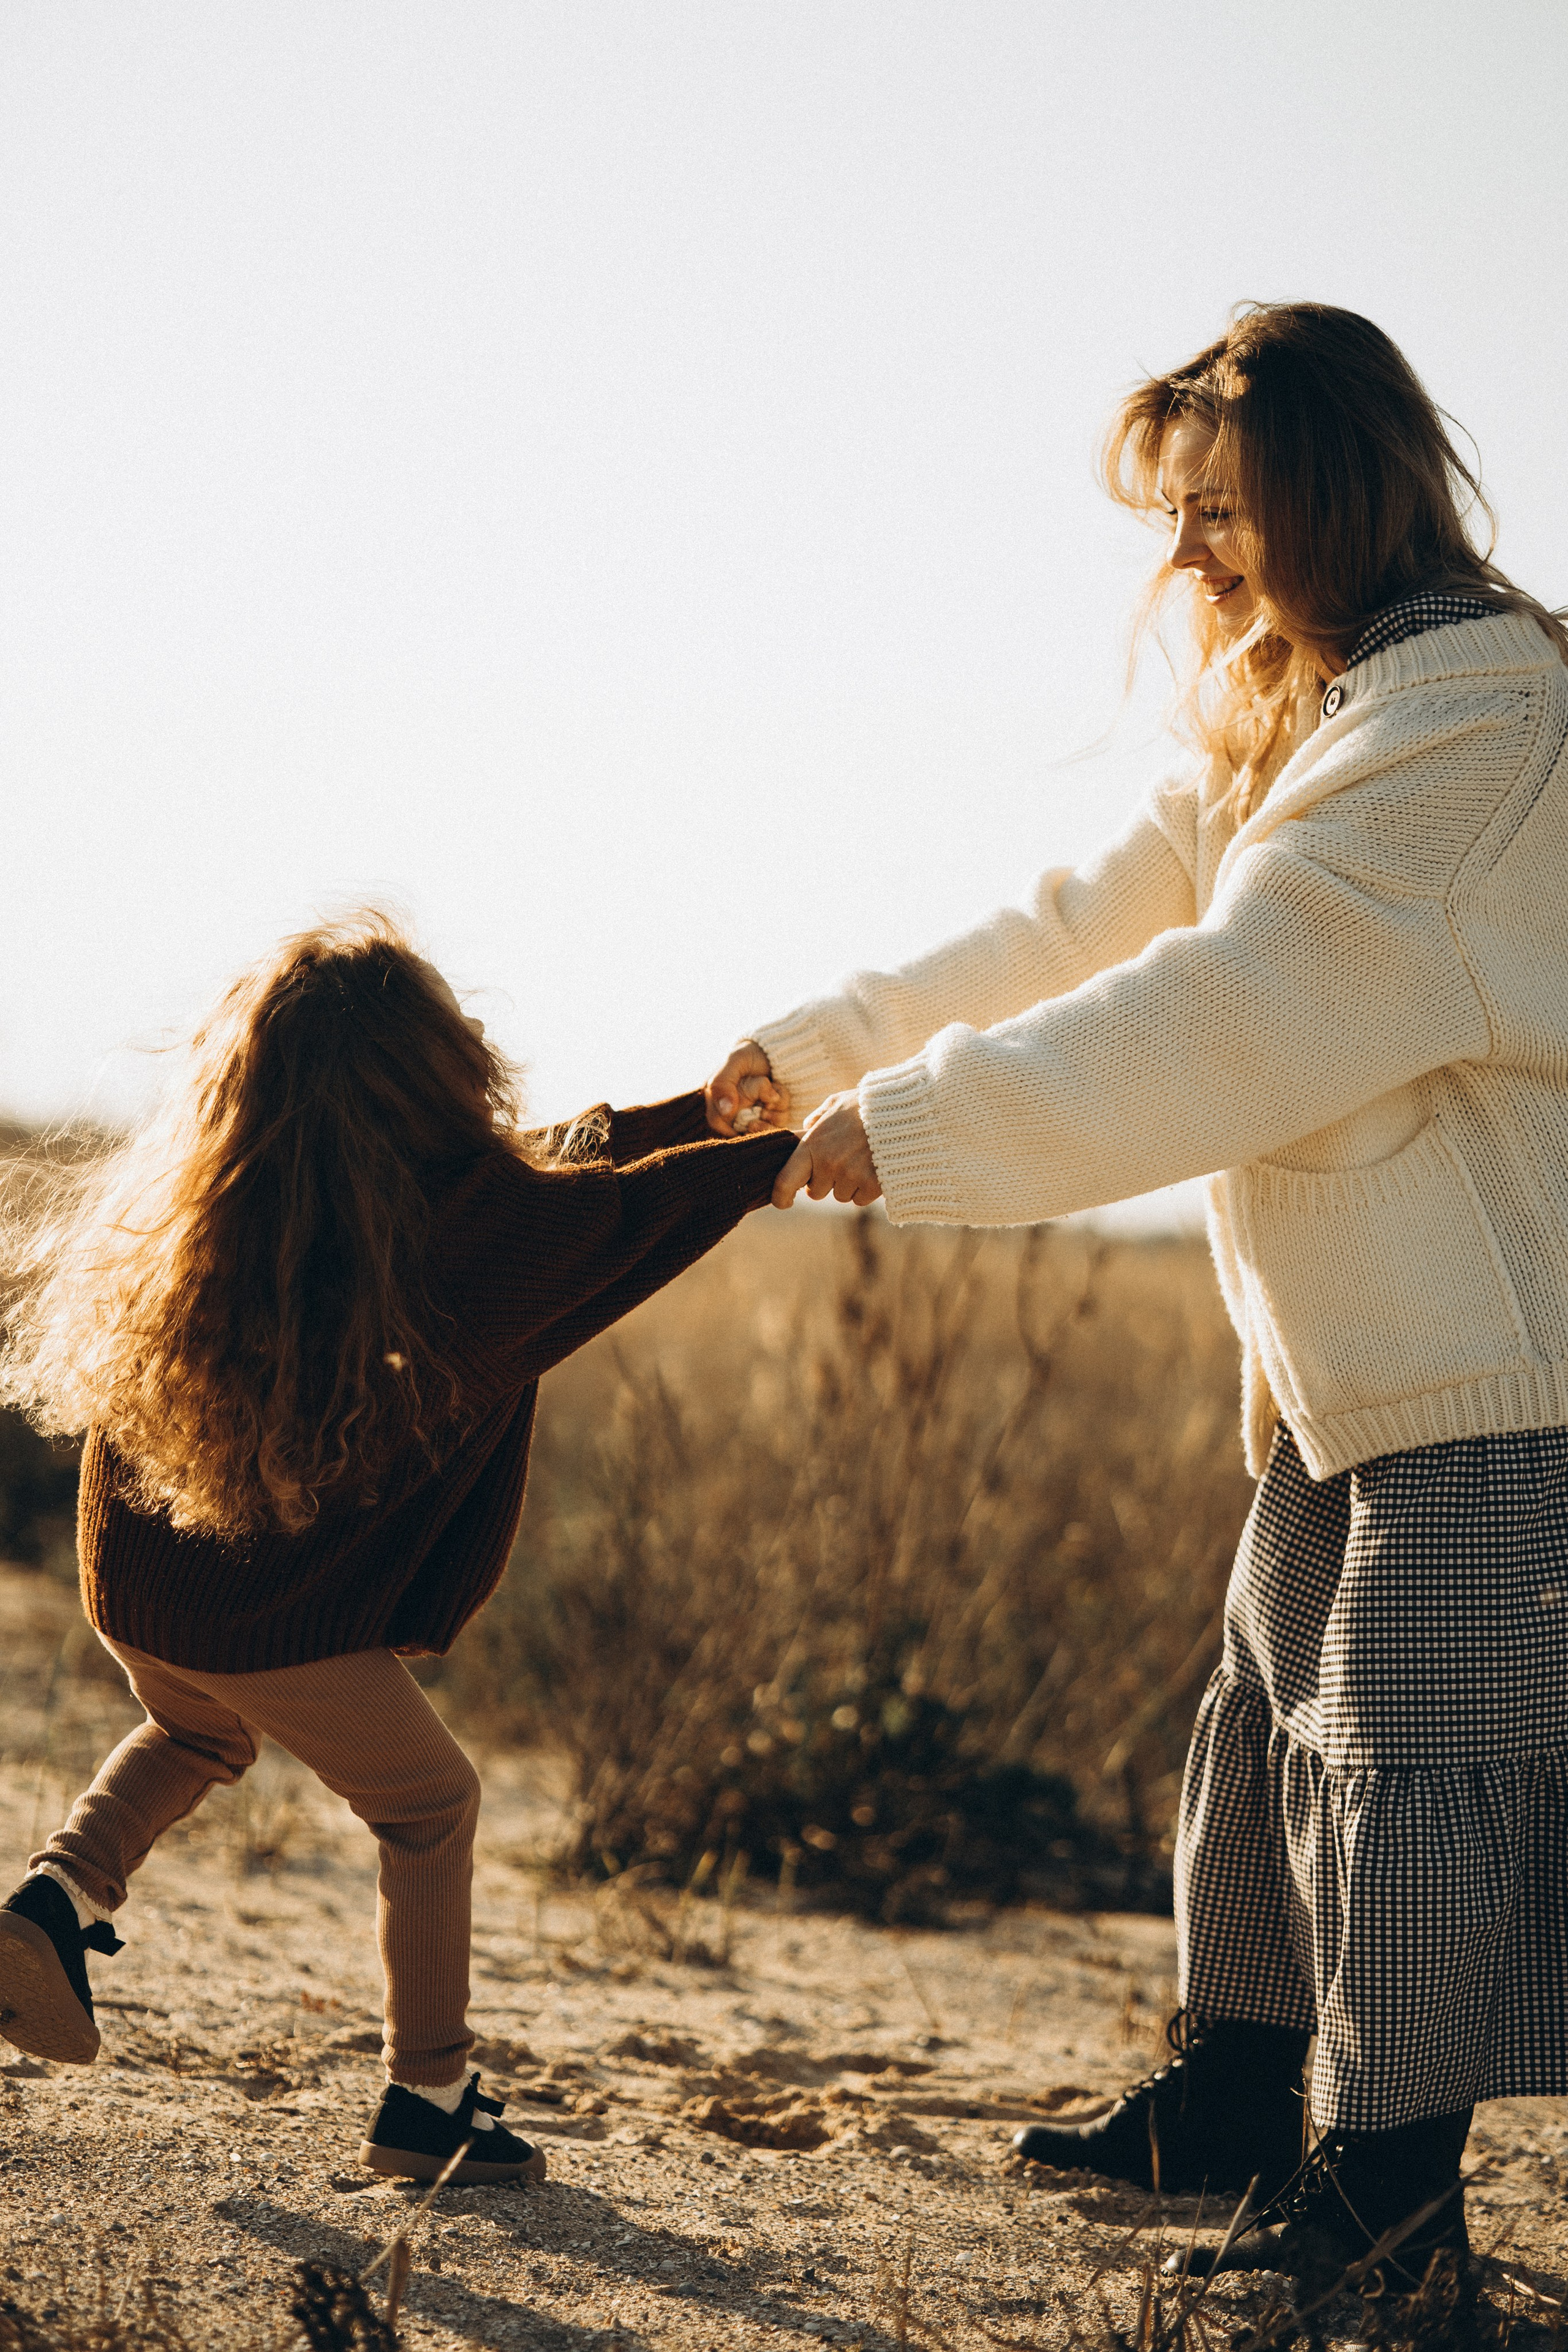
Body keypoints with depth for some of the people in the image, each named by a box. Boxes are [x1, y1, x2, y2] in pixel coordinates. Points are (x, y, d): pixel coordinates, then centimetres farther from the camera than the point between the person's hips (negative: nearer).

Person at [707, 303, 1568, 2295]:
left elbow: (1226, 1012, -24)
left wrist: (912, 1127, -22)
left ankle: (1391, 2186, 5)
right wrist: (824, 1049, 16)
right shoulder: (1284, 730, 15)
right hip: (1351, 1363, 10)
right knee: (1272, 1720, 15)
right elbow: (1083, 928, 20)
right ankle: (1229, 2103, 27)